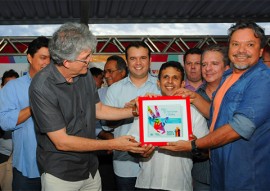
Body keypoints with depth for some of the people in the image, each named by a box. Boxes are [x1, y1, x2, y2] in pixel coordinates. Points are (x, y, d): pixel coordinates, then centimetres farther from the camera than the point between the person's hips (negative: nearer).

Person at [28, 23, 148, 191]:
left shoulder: (85, 74, -3)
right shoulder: (42, 87, -23)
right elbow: (62, 142, -22)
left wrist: (136, 111, 1)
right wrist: (113, 145, -20)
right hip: (60, 175, -5)